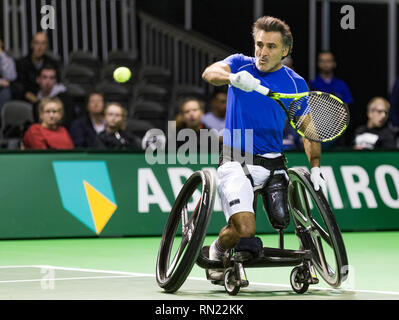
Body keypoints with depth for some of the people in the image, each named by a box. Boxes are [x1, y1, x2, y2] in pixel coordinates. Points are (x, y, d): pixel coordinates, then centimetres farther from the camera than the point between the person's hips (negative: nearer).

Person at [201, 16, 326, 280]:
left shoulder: (296, 84, 5)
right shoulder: (241, 64, 2)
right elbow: (210, 73, -18)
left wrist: (315, 167, -6)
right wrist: (232, 78, -39)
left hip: (272, 162, 3)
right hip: (236, 161, -3)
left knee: (282, 222, -13)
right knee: (244, 228, -20)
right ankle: (217, 252, 13)